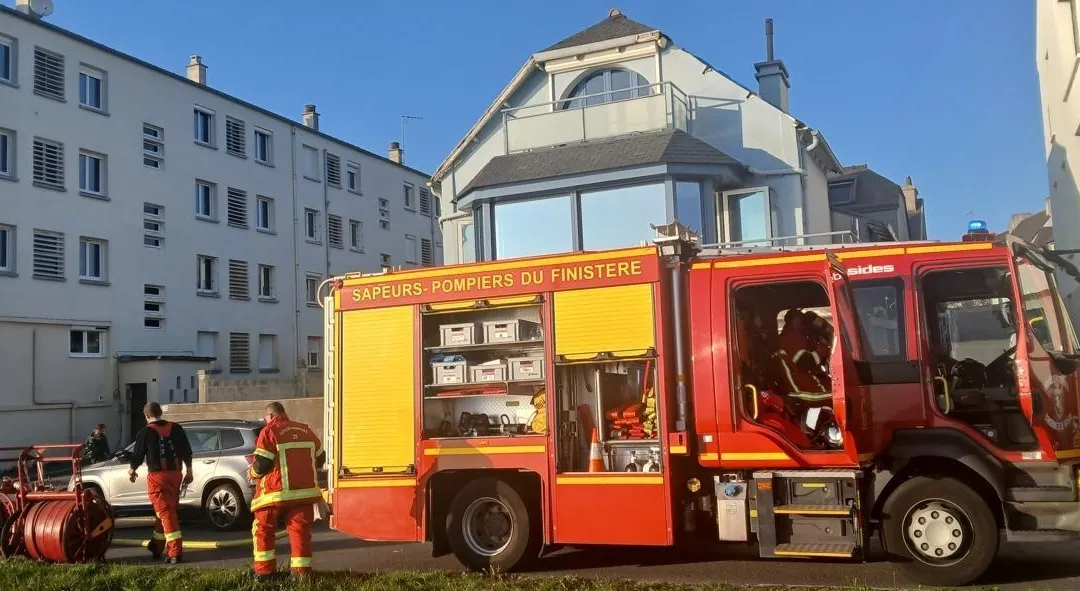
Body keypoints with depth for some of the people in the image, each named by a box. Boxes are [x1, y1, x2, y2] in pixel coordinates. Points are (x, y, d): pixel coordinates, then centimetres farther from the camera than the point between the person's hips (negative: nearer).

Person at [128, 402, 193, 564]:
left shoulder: (146, 432, -5)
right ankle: (157, 547, 31)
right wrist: (189, 472, 17)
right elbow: (187, 452, 8)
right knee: (169, 511, 16)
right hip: (175, 475, 5)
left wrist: (131, 470, 21)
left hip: (157, 476, -5)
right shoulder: (176, 428, 7)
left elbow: (137, 455, 2)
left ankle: (175, 551, -14)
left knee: (165, 513, -6)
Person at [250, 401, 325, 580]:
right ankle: (301, 570, 3)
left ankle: (264, 569, 11)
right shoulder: (306, 430, 12)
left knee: (263, 529, 12)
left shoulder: (269, 431, -5)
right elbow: (320, 458, 19)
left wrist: (252, 473, 11)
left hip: (276, 492, -4)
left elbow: (262, 464, -11)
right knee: (300, 530, 7)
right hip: (304, 490, 4)